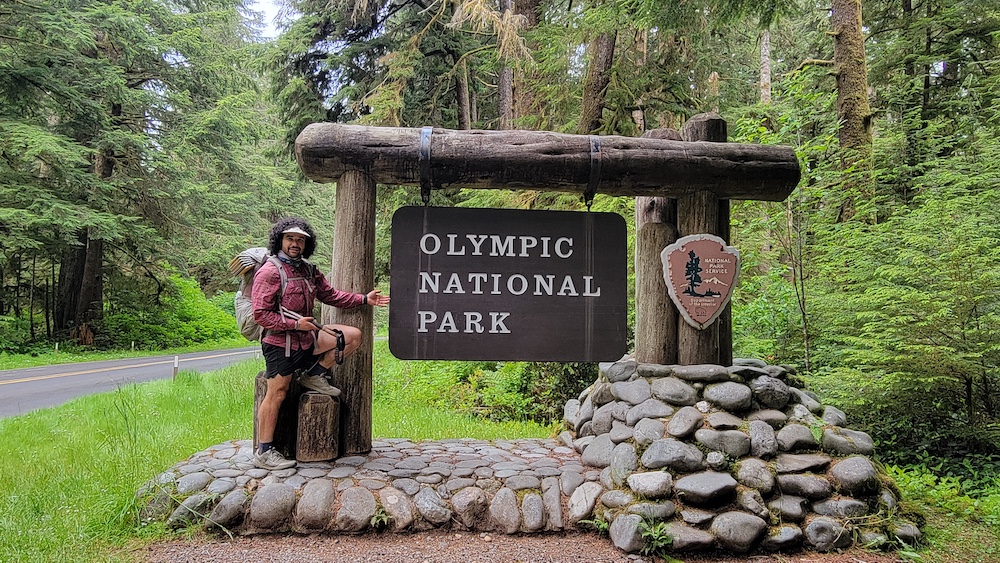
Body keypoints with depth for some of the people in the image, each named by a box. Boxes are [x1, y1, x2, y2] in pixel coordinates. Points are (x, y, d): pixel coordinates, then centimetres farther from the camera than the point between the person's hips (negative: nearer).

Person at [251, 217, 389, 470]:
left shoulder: (309, 271, 12)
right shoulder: (269, 272, -13)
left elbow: (331, 295, 19)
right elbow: (260, 314, -17)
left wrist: (364, 299, 9)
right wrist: (295, 324, -22)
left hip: (307, 337, 8)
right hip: (280, 342, -8)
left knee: (353, 335, 1)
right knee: (277, 393, -5)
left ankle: (314, 376, 10)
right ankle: (263, 452, 5)